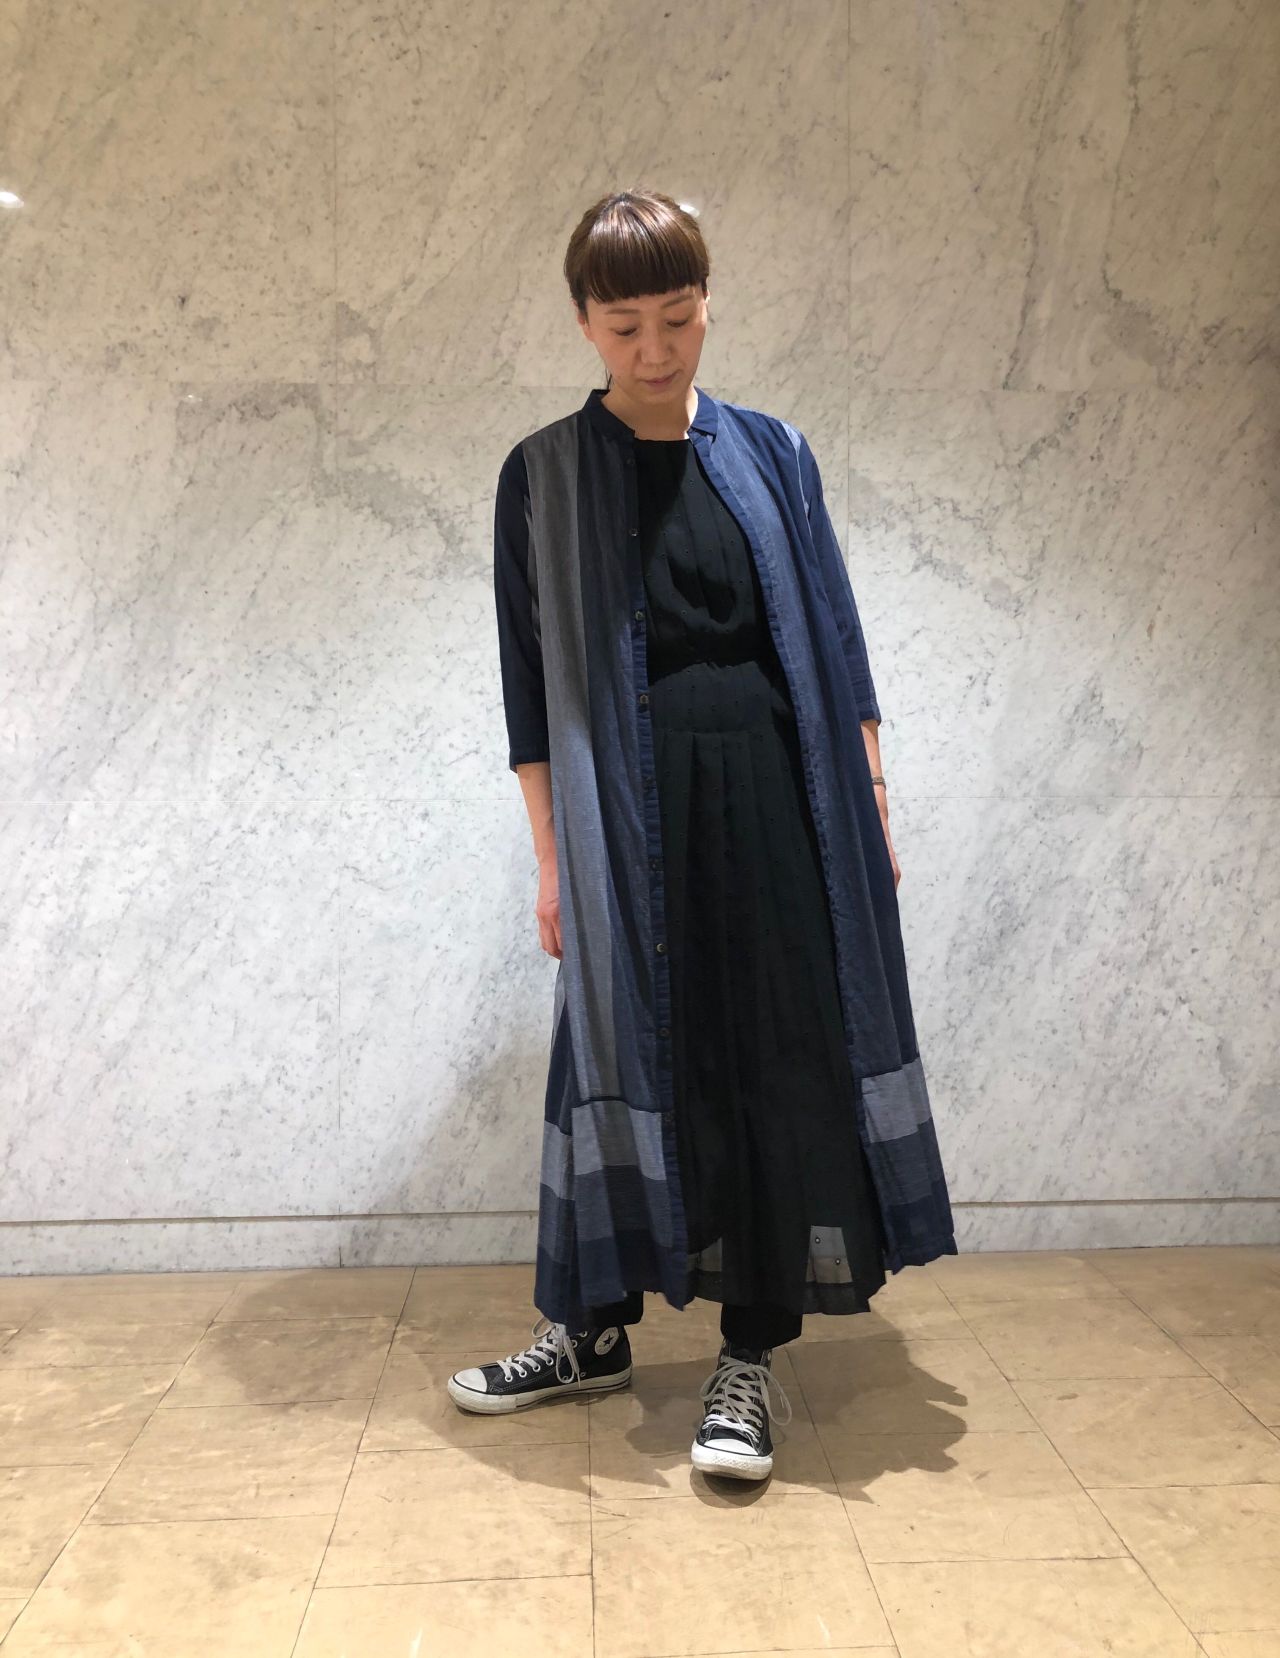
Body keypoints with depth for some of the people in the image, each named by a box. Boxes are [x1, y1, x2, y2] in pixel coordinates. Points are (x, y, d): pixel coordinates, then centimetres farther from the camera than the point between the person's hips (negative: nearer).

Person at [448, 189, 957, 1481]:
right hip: (628, 810, -1)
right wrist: (550, 856, -1)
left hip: (773, 799, 1)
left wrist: (872, 806, 4)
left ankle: (752, 1354, 17)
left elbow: (832, 638, 8)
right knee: (624, 1053, 8)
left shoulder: (769, 453, 8)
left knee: (778, 1056, 1)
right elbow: (533, 682, 2)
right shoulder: (544, 475, 4)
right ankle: (596, 1327, 27)